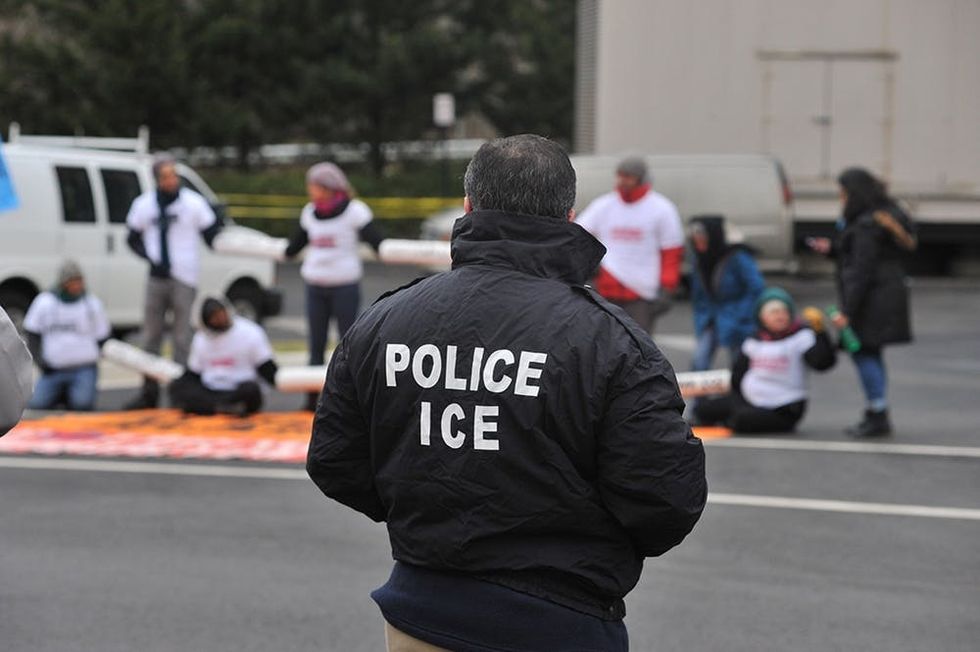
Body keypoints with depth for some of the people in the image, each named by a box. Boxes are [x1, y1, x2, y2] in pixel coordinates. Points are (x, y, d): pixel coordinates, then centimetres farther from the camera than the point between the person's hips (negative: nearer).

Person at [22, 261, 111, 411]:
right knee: (36, 405, -16)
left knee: (82, 405, -27)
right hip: (53, 370, 2)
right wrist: (39, 359, -4)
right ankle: (60, 395, 16)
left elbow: (102, 337, 10)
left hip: (83, 369, -2)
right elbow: (32, 333, 8)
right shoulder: (44, 302, 2)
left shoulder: (92, 303, 2)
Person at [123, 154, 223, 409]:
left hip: (184, 278, -3)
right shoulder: (143, 204, 6)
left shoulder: (193, 202, -1)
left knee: (182, 336, -2)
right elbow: (133, 240, 12)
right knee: (151, 335, 7)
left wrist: (217, 227, -18)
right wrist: (150, 259, -3)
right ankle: (149, 393, 14)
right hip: (156, 277, 3)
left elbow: (211, 237, 3)